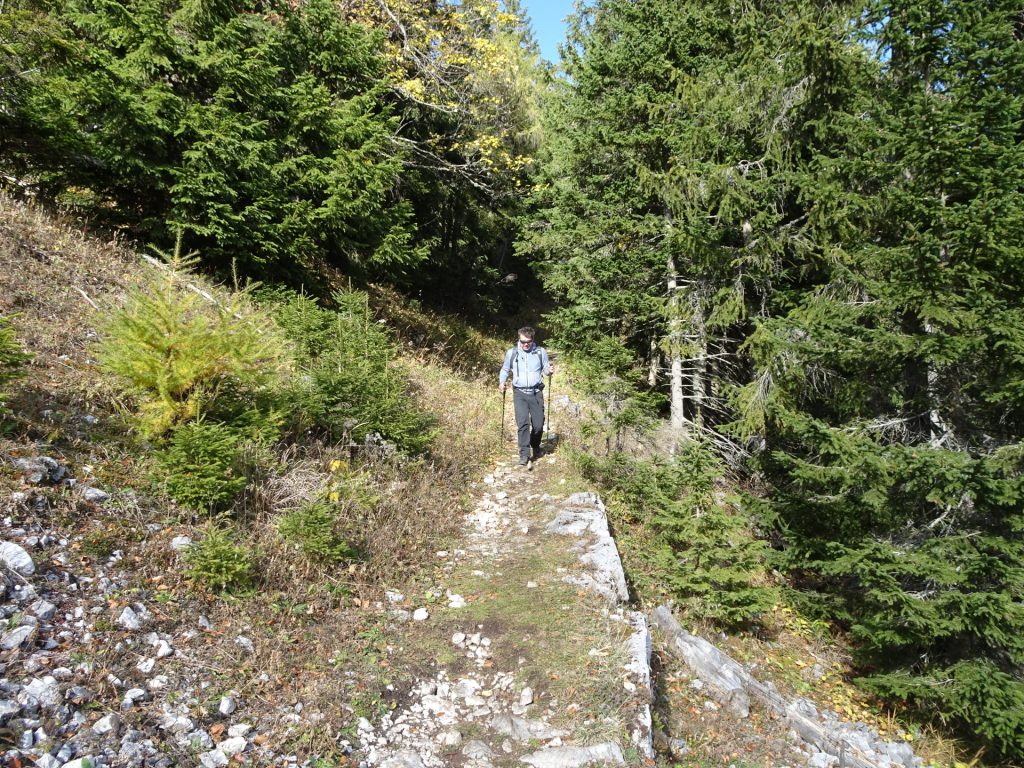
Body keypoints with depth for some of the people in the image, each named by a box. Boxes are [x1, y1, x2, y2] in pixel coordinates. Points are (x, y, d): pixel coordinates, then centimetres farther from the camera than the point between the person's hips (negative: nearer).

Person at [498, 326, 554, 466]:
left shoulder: (541, 352, 2)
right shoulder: (511, 353, 3)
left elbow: (545, 369, 10)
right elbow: (505, 370, 16)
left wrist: (549, 371, -13)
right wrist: (502, 381, -2)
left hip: (536, 392, 1)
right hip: (520, 393, -1)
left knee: (538, 424, 3)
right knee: (523, 423, -14)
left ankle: (535, 447, 32)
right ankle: (524, 455, -11)